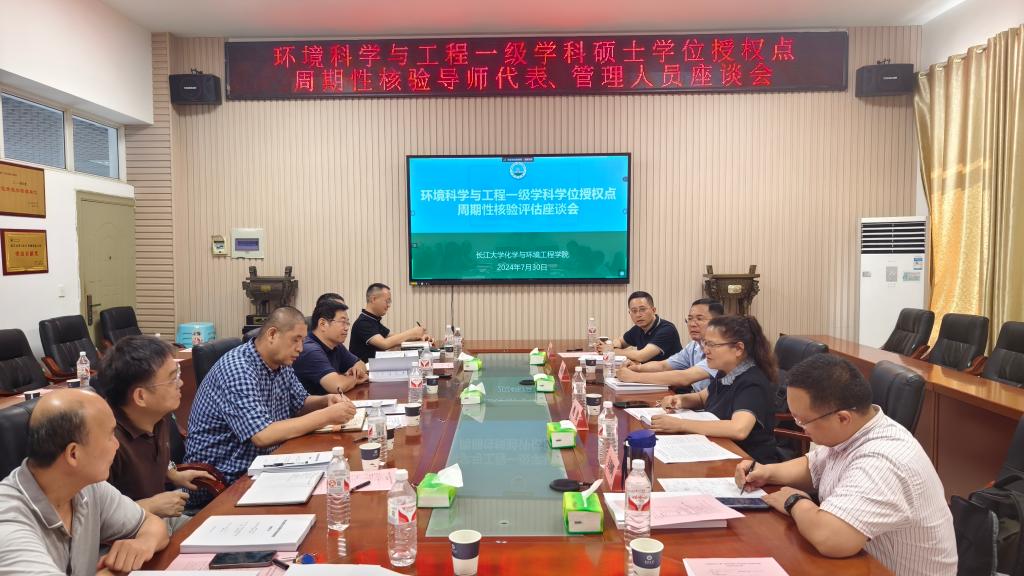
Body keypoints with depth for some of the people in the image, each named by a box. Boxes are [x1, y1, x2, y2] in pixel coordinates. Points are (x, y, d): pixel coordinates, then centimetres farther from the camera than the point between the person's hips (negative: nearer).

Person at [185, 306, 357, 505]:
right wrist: (326, 416, -27)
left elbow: (300, 403, 16)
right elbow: (263, 435, -32)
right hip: (222, 478, -8)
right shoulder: (238, 370, -25)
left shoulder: (280, 363, 2)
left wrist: (327, 400, -6)